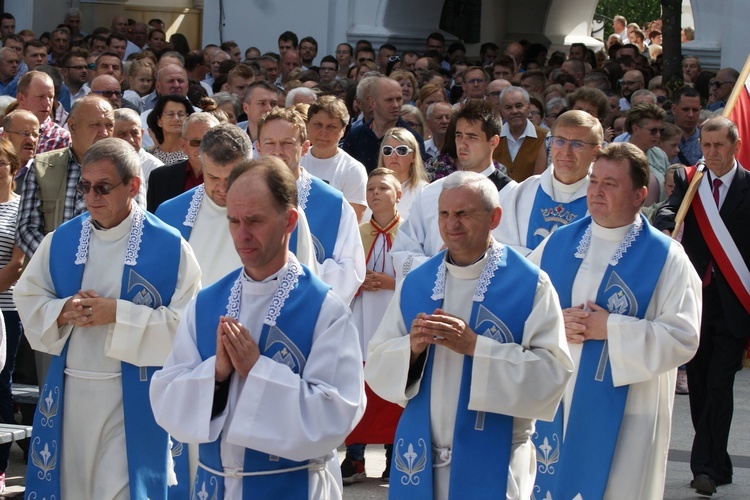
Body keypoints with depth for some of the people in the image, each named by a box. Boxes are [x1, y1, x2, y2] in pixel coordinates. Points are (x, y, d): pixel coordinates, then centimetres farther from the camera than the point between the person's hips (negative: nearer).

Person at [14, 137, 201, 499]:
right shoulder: (61, 240, 5)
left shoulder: (168, 246, -7)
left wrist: (117, 314, -19)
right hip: (69, 391, 4)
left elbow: (185, 320, -12)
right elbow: (27, 298, 8)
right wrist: (63, 312, -13)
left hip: (132, 398, -4)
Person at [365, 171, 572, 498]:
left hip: (492, 461, -4)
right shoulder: (416, 283, 5)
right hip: (420, 458, 4)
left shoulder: (529, 285, -7)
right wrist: (411, 348, -16)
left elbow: (553, 372, -16)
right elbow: (376, 366, 4)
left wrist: (474, 346, -23)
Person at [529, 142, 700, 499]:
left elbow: (682, 338, -12)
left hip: (623, 413, -4)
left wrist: (611, 329, -17)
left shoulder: (666, 258, -4)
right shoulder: (558, 244, 8)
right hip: (553, 404, 4)